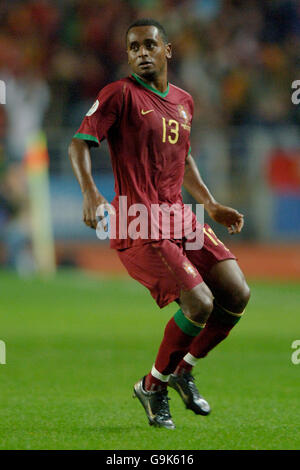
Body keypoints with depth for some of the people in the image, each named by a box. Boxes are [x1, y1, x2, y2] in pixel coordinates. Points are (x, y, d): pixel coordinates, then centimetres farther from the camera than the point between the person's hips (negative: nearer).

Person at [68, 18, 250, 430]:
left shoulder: (183, 102, 16)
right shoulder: (120, 94, -5)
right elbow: (80, 142, -12)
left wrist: (211, 205, 24)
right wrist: (89, 192, -29)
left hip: (178, 217, 7)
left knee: (236, 295, -4)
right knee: (199, 303, -19)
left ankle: (183, 370, 17)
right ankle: (154, 386, 3)